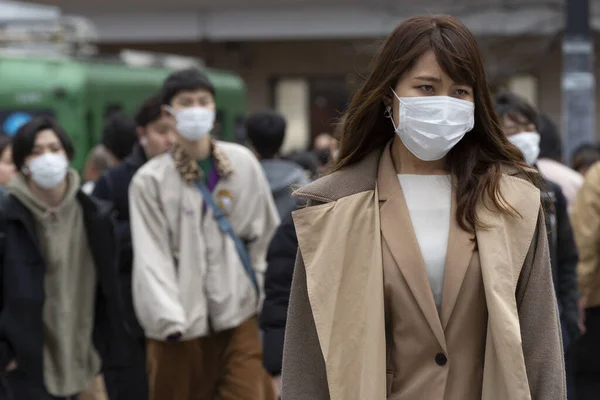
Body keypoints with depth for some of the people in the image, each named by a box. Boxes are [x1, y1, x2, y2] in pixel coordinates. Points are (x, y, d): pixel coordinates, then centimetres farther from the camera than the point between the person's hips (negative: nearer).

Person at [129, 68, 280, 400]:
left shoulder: (242, 163, 5)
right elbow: (151, 256, -8)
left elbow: (265, 231, 12)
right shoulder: (150, 180, -3)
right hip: (181, 323, -2)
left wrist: (254, 282, 8)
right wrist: (168, 318, -18)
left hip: (237, 314, 2)